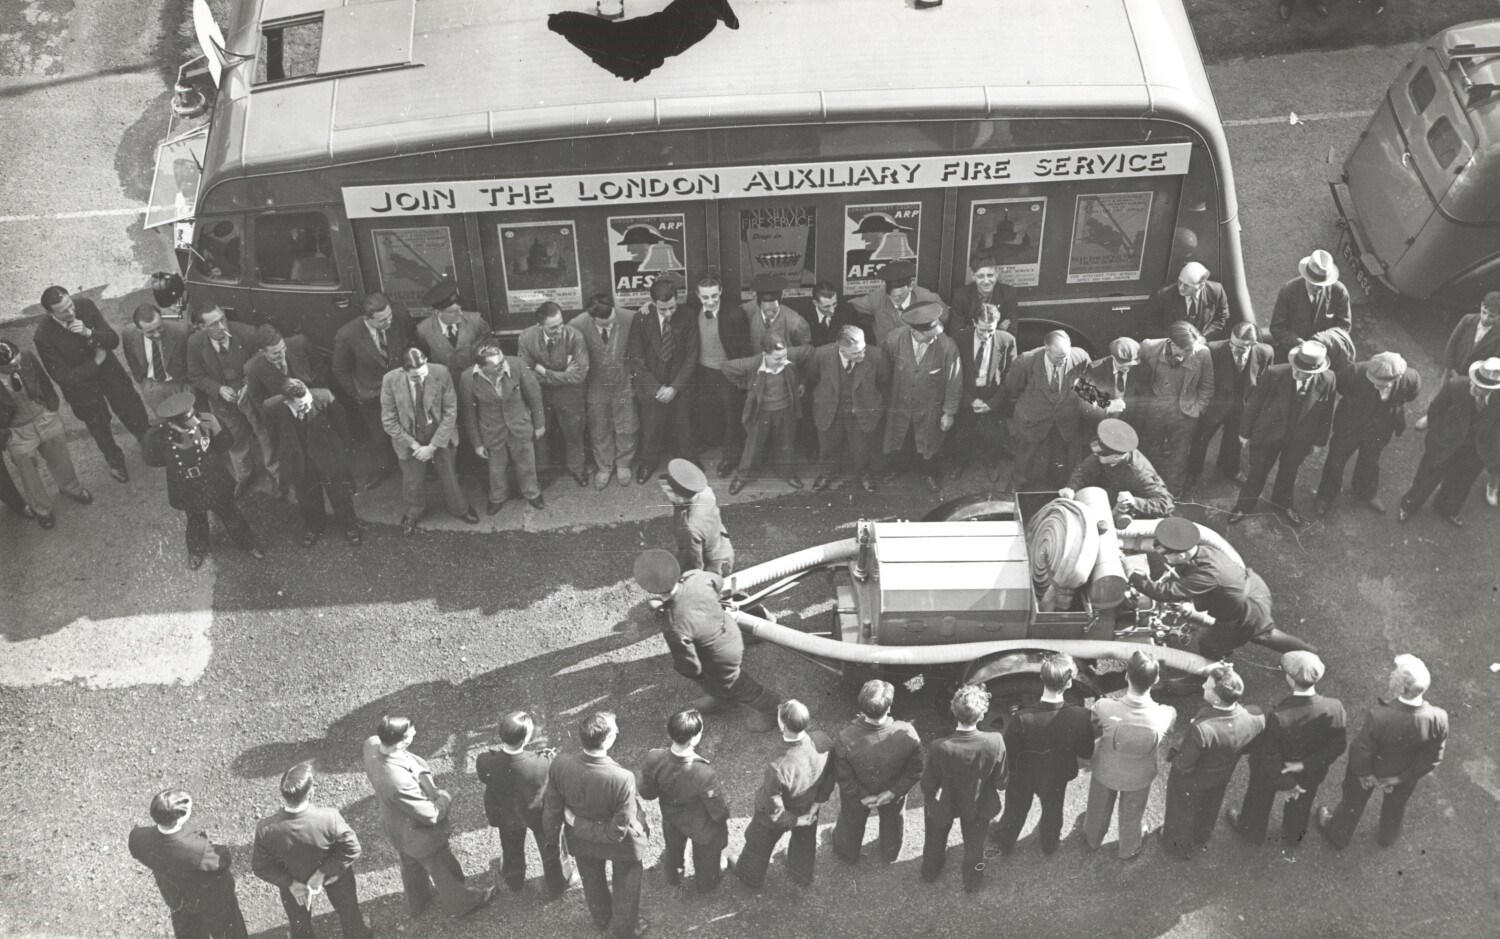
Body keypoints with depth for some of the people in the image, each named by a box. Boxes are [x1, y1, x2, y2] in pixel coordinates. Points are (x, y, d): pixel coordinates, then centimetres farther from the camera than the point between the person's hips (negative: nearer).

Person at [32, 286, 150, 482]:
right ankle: (115, 461, 52)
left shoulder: (85, 305, -24)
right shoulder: (43, 337, -32)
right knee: (99, 427, 23)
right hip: (81, 385, -2)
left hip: (109, 371, 2)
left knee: (134, 414, 17)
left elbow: (114, 340, -17)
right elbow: (63, 377, -25)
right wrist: (96, 362, -21)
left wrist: (89, 333, -34)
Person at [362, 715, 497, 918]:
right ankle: (460, 903, 52)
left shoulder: (372, 744, -25)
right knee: (445, 871, 24)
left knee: (412, 865, 35)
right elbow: (431, 815, -32)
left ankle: (418, 901, 62)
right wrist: (445, 797, -11)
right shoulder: (400, 782, -46)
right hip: (420, 836, -7)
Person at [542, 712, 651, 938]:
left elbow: (551, 808, -12)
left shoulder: (560, 764, -31)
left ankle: (601, 918, 62)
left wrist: (551, 833, 7)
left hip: (581, 841, 3)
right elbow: (618, 832, -30)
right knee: (624, 885, 29)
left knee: (592, 880, 34)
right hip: (620, 846, -3)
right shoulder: (622, 779, -41)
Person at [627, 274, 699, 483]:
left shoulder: (687, 320, -10)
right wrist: (655, 388, -13)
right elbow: (636, 358, -8)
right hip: (650, 386, 0)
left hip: (678, 387, 1)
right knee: (650, 429, 10)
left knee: (681, 430, 11)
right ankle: (647, 464, 35)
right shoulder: (642, 320, -12)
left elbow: (691, 358, -6)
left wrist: (674, 387, -13)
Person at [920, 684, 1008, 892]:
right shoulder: (995, 742, -33)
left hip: (945, 805, -1)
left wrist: (927, 796, 5)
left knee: (935, 840, 32)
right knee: (974, 846, 30)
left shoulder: (940, 748, -37)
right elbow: (1001, 781, -17)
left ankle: (930, 874, 59)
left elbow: (928, 783, -19)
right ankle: (972, 884, 55)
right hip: (978, 805, 1)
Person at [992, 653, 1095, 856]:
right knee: (1052, 811, 33)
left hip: (1023, 778, -1)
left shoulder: (1021, 719, -39)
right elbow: (1087, 753, -15)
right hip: (1057, 777, 1)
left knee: (1015, 811, 29)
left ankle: (1005, 845, 55)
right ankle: (1049, 845, 60)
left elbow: (1008, 755, -25)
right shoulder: (1081, 717, -33)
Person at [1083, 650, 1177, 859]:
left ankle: (1092, 839, 62)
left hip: (1105, 770, 0)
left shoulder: (1104, 707, -39)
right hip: (1139, 777, 0)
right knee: (1131, 815, 32)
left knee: (1099, 808, 33)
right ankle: (1128, 850, 60)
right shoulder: (1166, 715, -37)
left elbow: (1091, 734, -17)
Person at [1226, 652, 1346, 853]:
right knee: (1300, 803, 34)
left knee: (1260, 799, 31)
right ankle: (1292, 841, 62)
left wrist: (1286, 784, -13)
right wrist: (1306, 765, -18)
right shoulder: (1334, 708, -33)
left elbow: (1270, 758, -29)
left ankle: (1252, 831, 61)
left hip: (1275, 771, -3)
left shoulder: (1278, 716, -42)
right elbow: (1338, 745, -19)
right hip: (1310, 775, 3)